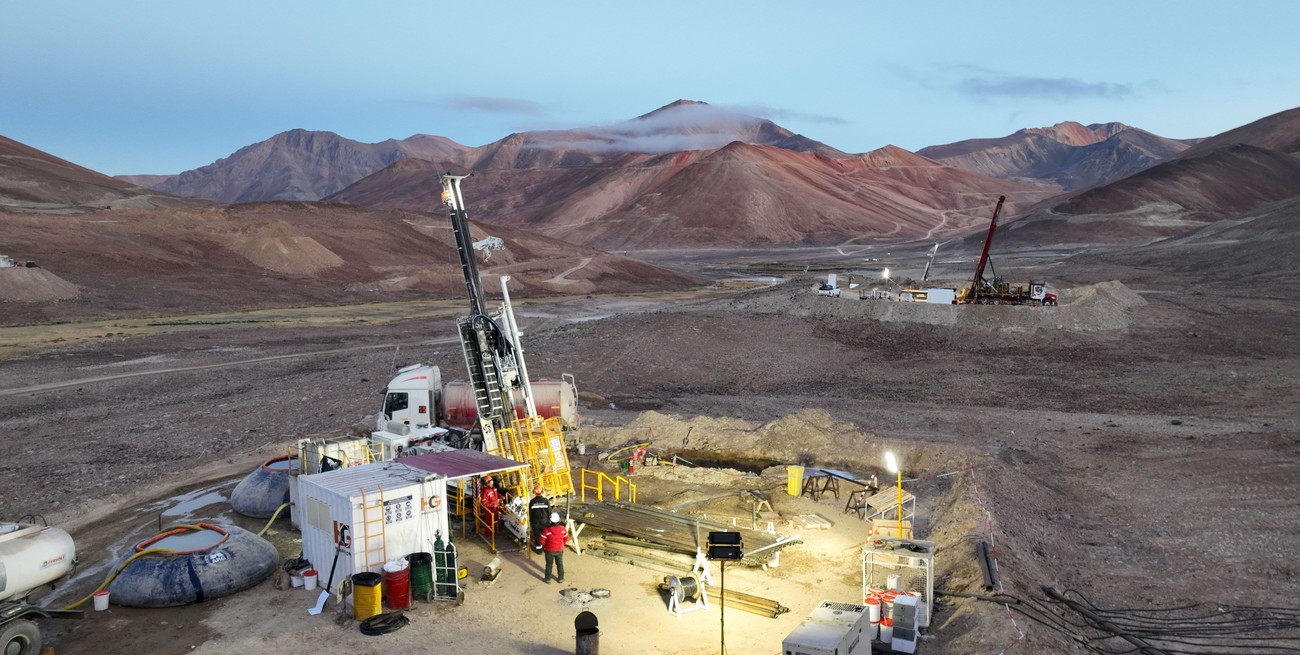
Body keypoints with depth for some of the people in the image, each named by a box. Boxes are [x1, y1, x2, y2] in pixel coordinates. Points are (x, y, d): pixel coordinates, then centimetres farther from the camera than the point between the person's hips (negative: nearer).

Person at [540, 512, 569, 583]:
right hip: (560, 550, 2)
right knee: (560, 564, 19)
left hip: (549, 550, -2)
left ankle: (548, 579, 28)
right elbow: (566, 539, -3)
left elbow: (542, 541, -16)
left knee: (549, 564, 16)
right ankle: (561, 578, 29)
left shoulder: (547, 530, -25)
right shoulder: (563, 529, -17)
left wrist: (544, 546, 6)